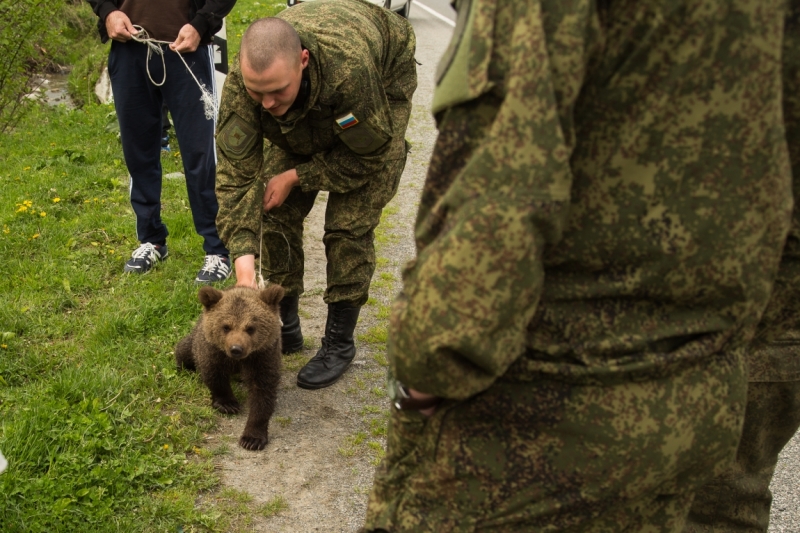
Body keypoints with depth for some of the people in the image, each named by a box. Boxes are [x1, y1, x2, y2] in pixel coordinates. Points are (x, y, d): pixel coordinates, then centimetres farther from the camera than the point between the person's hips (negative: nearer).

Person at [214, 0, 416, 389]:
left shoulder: (349, 67, -47)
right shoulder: (241, 83, -35)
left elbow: (369, 154, -28)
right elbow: (237, 175, -32)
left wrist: (295, 176, -25)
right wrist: (244, 264, -42)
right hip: (305, 121, 4)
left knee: (349, 223, -12)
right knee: (277, 212, -2)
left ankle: (339, 344, 4)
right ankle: (285, 328, 16)